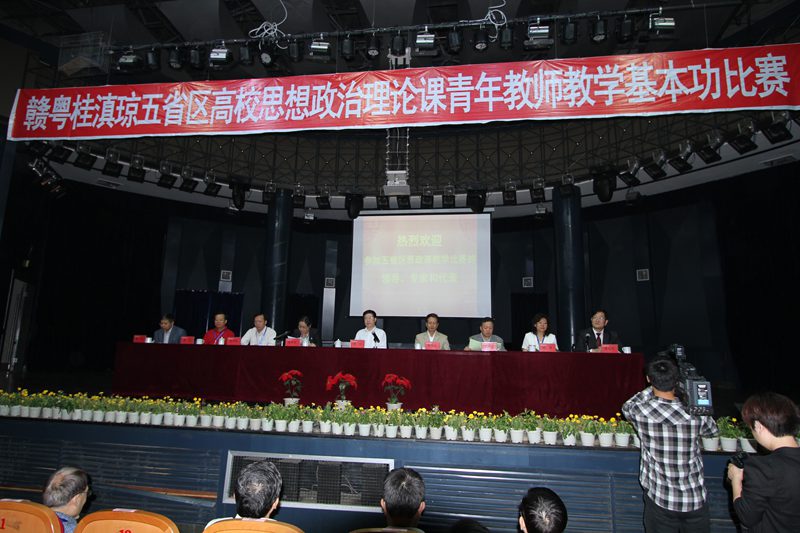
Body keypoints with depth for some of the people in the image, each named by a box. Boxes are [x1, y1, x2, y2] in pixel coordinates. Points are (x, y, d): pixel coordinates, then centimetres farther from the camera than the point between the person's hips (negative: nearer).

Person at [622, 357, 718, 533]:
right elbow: (712, 430, 6)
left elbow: (627, 407, 6)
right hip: (695, 499, 1)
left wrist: (653, 387, 6)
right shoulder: (697, 414, -18)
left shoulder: (641, 412, -19)